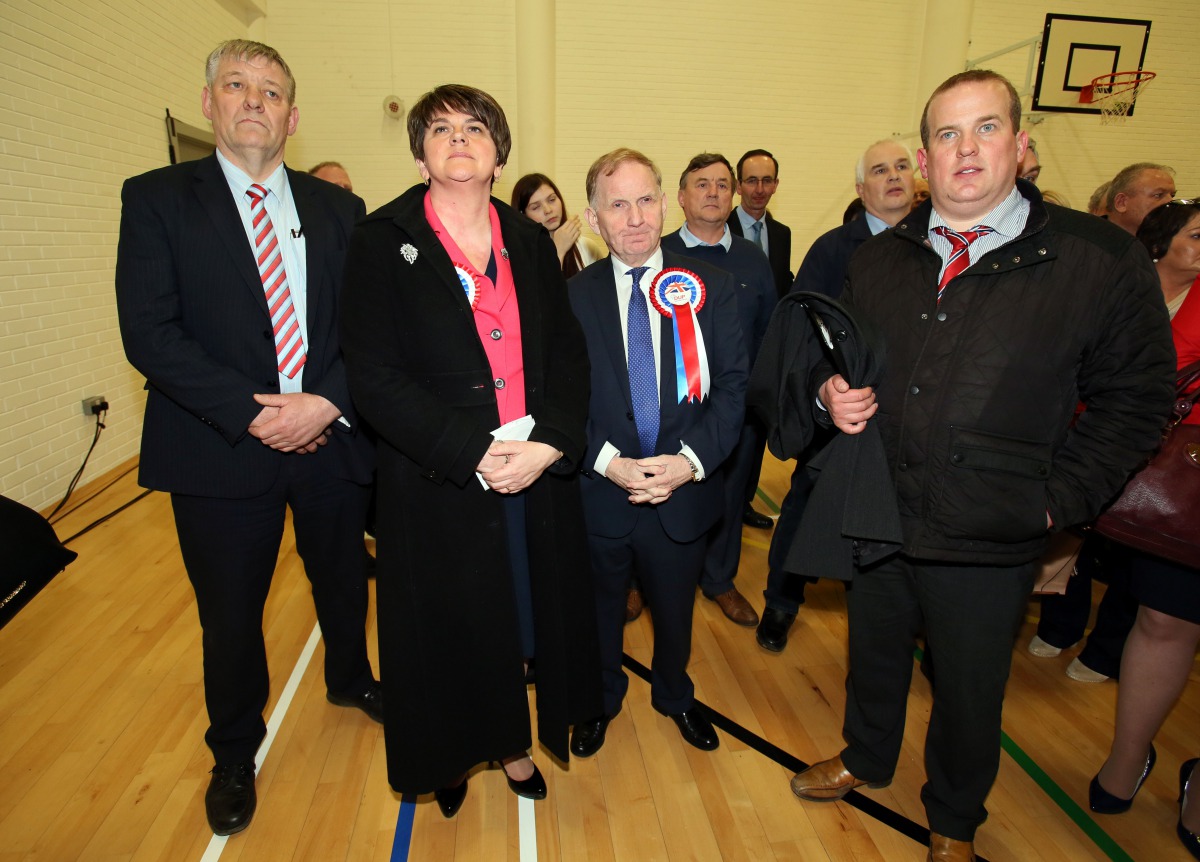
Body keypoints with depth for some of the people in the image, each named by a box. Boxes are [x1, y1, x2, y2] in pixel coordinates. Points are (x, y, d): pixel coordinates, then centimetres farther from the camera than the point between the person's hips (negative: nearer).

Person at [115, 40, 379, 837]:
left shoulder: (339, 209, 6)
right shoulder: (157, 198, -1)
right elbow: (149, 332, -10)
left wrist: (327, 402, -16)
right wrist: (252, 413, -18)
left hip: (332, 439, 2)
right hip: (222, 449, -2)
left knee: (344, 582, 20)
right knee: (230, 614, 13)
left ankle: (350, 679, 50)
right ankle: (235, 754, 39)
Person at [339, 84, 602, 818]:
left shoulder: (531, 242, 8)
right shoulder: (383, 242, -4)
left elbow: (570, 355, 4)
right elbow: (375, 376, -11)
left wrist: (549, 444, -13)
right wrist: (475, 454, -18)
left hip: (541, 474, 3)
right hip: (439, 484, -3)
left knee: (526, 616, 13)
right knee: (451, 627, 12)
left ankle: (513, 742, 40)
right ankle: (450, 753, 40)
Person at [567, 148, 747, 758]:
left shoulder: (709, 288, -4)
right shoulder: (572, 298, -5)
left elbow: (733, 386, -6)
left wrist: (690, 460, -19)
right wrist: (608, 461, -19)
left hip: (684, 490, 1)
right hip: (599, 494, 0)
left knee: (675, 609, 23)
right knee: (600, 609, 20)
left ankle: (675, 695, 52)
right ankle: (601, 698, 49)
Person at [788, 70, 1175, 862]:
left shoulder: (1103, 260, -9)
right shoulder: (876, 262, 3)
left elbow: (1136, 398, -5)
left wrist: (1058, 499, -12)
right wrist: (832, 394, -8)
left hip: (989, 542, -3)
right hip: (878, 520, 3)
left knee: (970, 690, 18)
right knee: (874, 657, 24)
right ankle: (866, 760, 55)